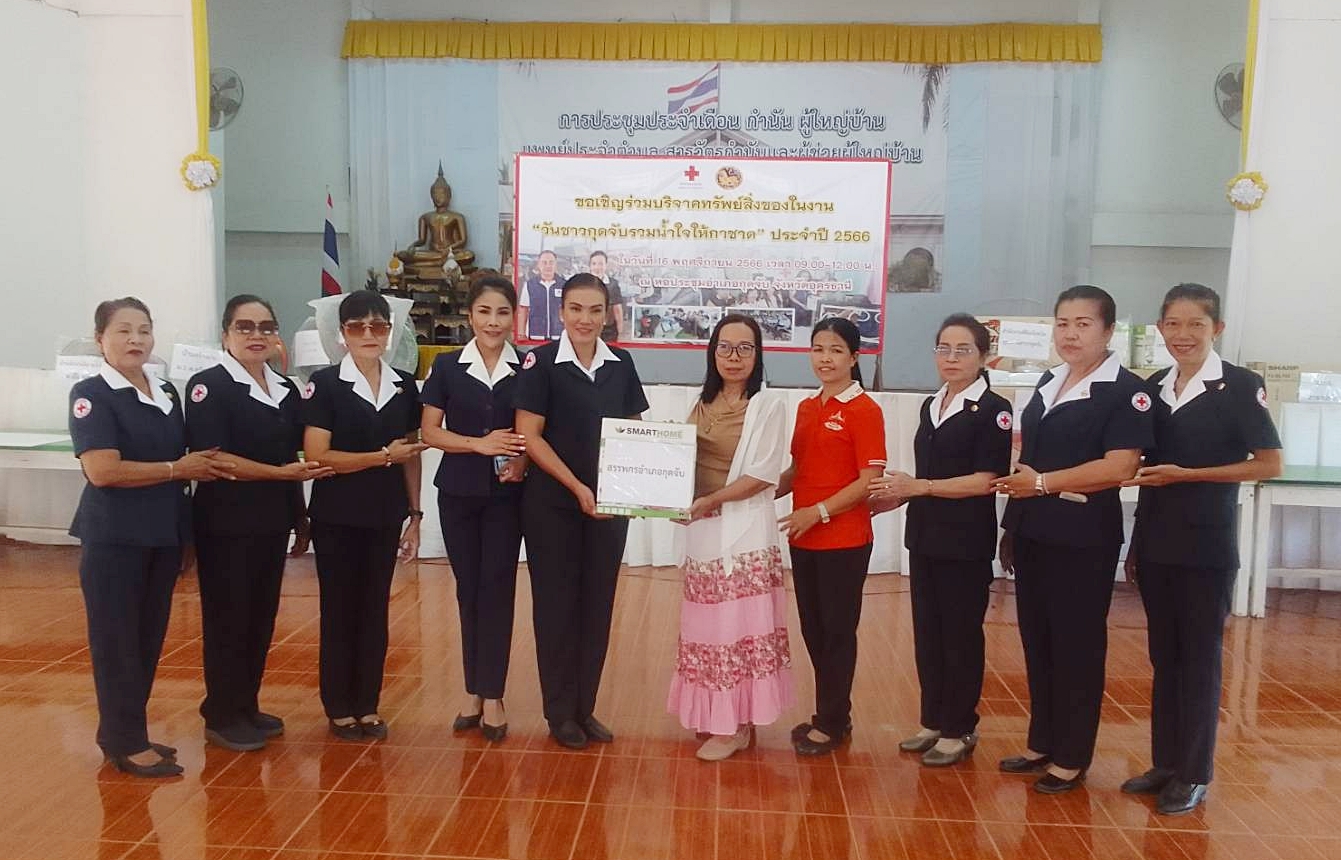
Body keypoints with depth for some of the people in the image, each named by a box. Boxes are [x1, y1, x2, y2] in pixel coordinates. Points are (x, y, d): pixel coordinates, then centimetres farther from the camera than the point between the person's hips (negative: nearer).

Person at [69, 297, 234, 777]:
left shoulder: (167, 394, 11)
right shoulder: (91, 395, -8)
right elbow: (102, 470, -20)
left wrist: (186, 536, 12)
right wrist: (178, 469, -16)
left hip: (164, 535, 7)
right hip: (114, 538, -6)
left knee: (150, 637, 12)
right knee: (117, 639, 2)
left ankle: (123, 732, 26)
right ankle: (126, 742, 12)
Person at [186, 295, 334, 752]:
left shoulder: (286, 390, 11)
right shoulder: (208, 386, -8)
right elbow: (214, 458, -17)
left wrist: (300, 519, 16)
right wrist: (283, 473, -20)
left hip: (271, 522, 6)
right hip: (226, 523, -6)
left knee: (262, 617, 12)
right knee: (227, 619, 2)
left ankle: (247, 706, 26)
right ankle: (222, 716, 15)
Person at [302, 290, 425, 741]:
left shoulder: (404, 386, 5)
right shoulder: (325, 384, -7)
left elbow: (411, 456, 10)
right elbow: (317, 456, -15)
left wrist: (415, 513, 7)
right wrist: (383, 456, -17)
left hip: (385, 517, 4)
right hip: (337, 518, -3)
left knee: (375, 610, 10)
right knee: (339, 610, 6)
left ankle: (368, 706, 22)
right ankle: (340, 708, 19)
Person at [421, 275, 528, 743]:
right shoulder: (447, 366, 1)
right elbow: (430, 431, -1)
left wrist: (522, 459, -18)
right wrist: (480, 444, -16)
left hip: (507, 494, -1)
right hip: (458, 493, 1)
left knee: (497, 588, 1)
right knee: (468, 589, 9)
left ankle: (492, 696, 9)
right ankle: (474, 691, 20)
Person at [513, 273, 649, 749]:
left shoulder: (621, 363, 5)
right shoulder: (541, 362, -7)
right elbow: (529, 436, -10)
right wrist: (577, 486, -15)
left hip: (609, 503, 4)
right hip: (552, 504, -4)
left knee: (597, 604, 9)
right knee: (557, 603, 5)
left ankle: (585, 707, 24)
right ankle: (560, 712, 19)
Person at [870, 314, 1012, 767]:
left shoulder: (993, 410, -10)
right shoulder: (931, 406, 12)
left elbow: (986, 480, -17)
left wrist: (918, 486, -19)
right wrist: (896, 497, 10)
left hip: (966, 542, -7)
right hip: (925, 537, 7)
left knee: (960, 636, 5)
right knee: (927, 633, 12)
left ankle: (958, 730, 18)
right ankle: (934, 721, 25)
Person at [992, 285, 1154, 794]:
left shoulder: (1125, 390, -9)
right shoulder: (1048, 384, 12)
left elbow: (1119, 467, -20)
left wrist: (1043, 482, -16)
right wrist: (1012, 522, 15)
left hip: (1083, 539, -7)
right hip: (1033, 533, 7)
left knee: (1077, 647, 5)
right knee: (1036, 641, 14)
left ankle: (1072, 757, 18)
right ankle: (1042, 742, 28)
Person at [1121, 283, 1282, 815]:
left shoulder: (1239, 386, -7)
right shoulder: (1153, 388, 8)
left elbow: (1269, 464, -9)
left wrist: (1186, 475, -16)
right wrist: (1136, 543, 10)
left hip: (1206, 546, -5)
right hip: (1156, 544, 5)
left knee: (1199, 657, 5)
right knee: (1163, 654, 12)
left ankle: (1194, 775, 17)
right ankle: (1165, 762, 25)